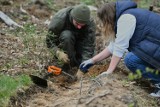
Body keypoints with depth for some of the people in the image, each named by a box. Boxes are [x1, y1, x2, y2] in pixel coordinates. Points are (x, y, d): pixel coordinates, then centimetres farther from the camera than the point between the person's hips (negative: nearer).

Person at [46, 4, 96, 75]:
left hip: (80, 42, 2)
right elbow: (50, 39, -23)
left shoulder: (90, 23, -28)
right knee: (66, 35, -37)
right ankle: (69, 63, -20)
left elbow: (89, 46, -30)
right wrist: (58, 52, -41)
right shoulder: (60, 18, -33)